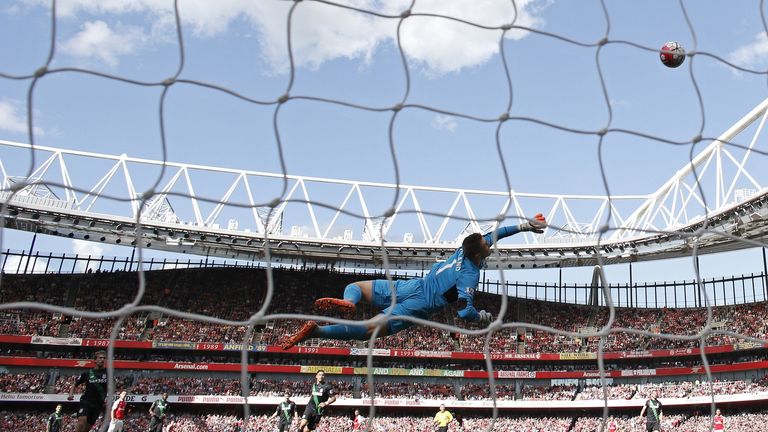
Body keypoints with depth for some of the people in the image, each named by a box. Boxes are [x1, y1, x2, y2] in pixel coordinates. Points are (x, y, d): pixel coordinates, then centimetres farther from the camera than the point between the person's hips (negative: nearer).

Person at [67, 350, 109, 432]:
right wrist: (71, 394, -6)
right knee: (82, 420, -26)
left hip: (99, 404, 1)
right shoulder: (87, 373, 3)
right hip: (86, 402, -1)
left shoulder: (108, 373, 2)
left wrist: (108, 397, -11)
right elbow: (75, 384, 11)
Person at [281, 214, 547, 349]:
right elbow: (465, 311, -21)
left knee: (355, 286, 21)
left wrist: (523, 226, 30)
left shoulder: (463, 250, 11)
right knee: (367, 331, -12)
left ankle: (348, 301, -16)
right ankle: (316, 331, -30)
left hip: (410, 286, 6)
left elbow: (492, 235, 28)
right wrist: (483, 317, 0)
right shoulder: (470, 276, -10)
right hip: (419, 306, -6)